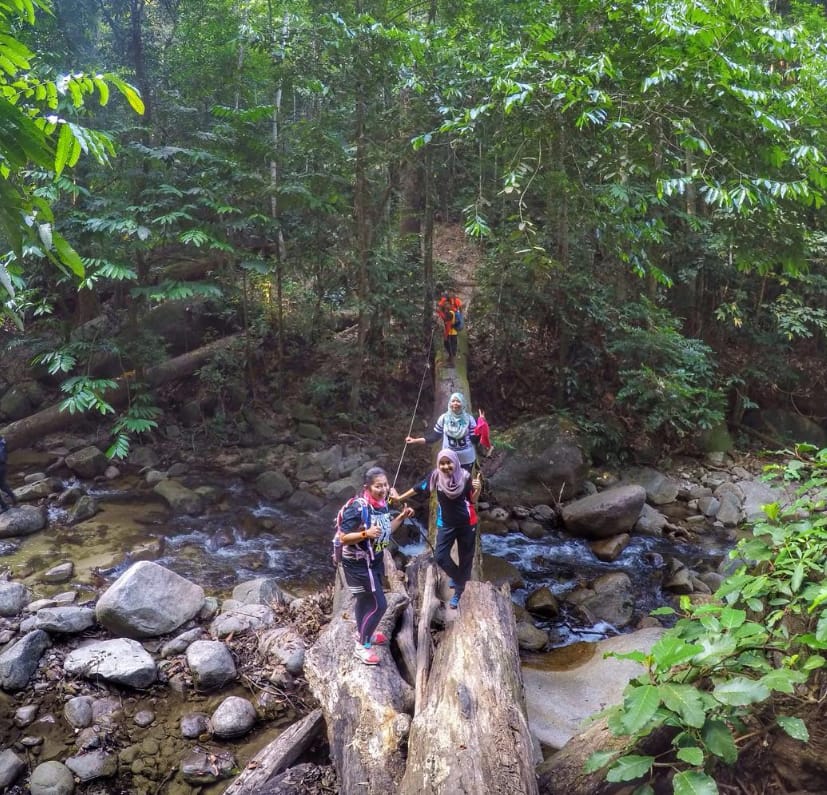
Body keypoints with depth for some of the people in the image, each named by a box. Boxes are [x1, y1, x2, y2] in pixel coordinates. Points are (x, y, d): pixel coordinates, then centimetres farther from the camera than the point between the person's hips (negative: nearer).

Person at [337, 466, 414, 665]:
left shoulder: (382, 505, -2)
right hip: (358, 564, -8)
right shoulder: (357, 508, -27)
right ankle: (362, 646, 10)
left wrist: (402, 517, 0)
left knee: (365, 600, 25)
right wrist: (366, 533, -37)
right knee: (378, 604, -5)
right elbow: (343, 537, -24)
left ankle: (364, 633, 45)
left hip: (374, 561, 8)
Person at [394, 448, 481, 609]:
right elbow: (418, 489, -1)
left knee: (465, 558, 10)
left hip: (467, 524, -1)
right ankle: (457, 576, 27)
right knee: (440, 557, -6)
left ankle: (458, 593, 29)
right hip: (446, 524, 1)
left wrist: (477, 490, -28)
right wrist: (399, 497, 7)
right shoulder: (435, 477, -14)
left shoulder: (465, 477, -16)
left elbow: (472, 500, -8)